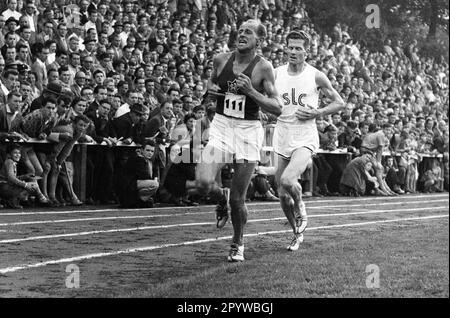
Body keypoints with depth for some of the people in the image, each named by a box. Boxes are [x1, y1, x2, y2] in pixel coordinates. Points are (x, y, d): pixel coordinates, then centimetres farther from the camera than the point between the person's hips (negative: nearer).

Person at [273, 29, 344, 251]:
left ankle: (300, 208, 5)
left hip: (306, 139, -4)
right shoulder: (276, 74, 3)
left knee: (287, 180, -27)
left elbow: (339, 103, 4)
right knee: (282, 195, 7)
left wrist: (316, 113, -10)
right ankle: (297, 233, 29)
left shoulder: (316, 76, -4)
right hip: (282, 138, 4)